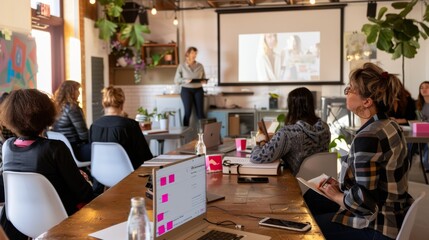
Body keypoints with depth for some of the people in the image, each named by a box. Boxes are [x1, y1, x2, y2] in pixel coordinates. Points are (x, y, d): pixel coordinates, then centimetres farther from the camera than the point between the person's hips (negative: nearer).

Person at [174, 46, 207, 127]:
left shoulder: (200, 66, 8)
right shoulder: (181, 66, 0)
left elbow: (204, 78, 12)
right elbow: (176, 80, -1)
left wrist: (204, 81, -11)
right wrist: (185, 80, -18)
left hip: (198, 90, 2)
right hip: (186, 90, -2)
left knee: (200, 112, -3)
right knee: (188, 111, -7)